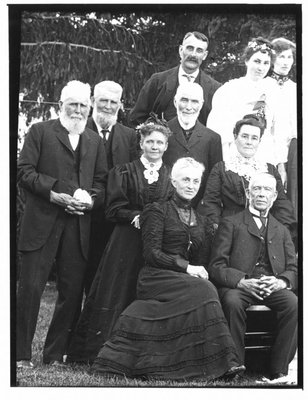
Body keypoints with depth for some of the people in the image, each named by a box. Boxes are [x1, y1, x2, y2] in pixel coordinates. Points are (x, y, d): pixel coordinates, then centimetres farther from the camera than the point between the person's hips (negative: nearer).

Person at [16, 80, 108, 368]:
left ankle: (55, 354, 16)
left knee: (72, 291, 5)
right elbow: (24, 171, -4)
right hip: (42, 223, -4)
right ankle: (20, 354, 6)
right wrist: (52, 193, -15)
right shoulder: (40, 132, 5)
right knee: (30, 287, -4)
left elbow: (101, 181, 15)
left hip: (78, 225, 4)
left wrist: (91, 199, -6)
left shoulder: (95, 142, 19)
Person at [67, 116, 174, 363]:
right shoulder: (124, 173, 8)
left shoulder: (173, 177, 11)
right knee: (116, 295, -3)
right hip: (126, 244, -1)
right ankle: (100, 351, 3)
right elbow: (114, 209, 1)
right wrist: (138, 217, -15)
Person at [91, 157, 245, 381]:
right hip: (156, 278, -5)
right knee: (202, 290, -31)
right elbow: (152, 253, -6)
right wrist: (186, 267, -15)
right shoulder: (158, 211, 5)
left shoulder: (201, 222, 22)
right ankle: (219, 362, -28)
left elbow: (202, 262, 19)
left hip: (188, 279, 5)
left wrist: (199, 271, -5)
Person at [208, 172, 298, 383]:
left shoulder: (281, 230, 24)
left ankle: (279, 372, -23)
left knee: (293, 304, -29)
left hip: (273, 287, 3)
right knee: (232, 303, -36)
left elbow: (293, 269, 13)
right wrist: (242, 281, -19)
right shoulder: (230, 224, 11)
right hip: (238, 286, -2)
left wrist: (281, 282, -12)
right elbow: (216, 267, 0)